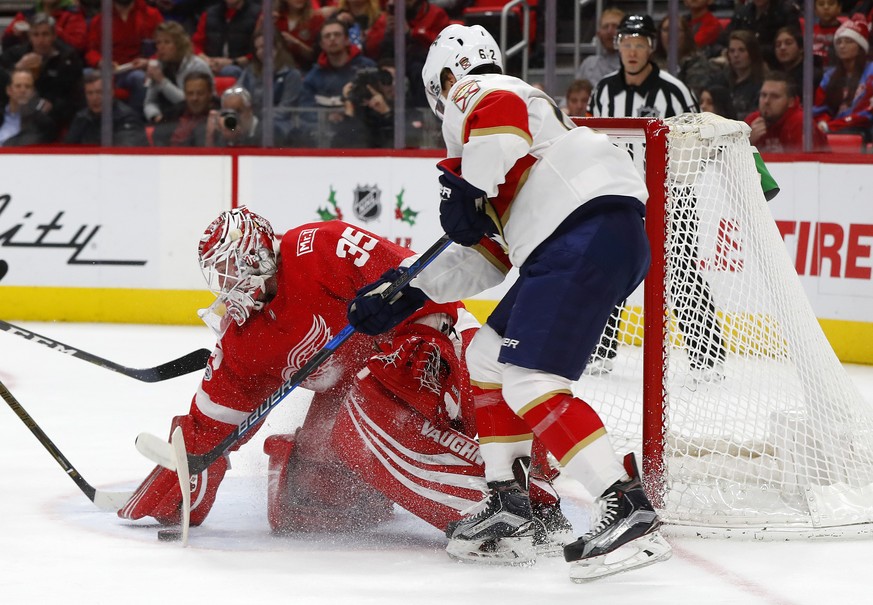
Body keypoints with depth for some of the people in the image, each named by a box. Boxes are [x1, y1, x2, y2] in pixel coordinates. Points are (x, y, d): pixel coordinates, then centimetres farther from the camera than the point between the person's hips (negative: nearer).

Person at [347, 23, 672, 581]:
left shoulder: (474, 94, 8)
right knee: (487, 360, 18)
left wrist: (465, 189, -12)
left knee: (527, 382, -15)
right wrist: (405, 295, 29)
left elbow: (501, 118, -21)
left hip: (591, 228, -10)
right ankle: (508, 513, 19)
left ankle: (631, 513, -22)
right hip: (570, 246, 10)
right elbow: (486, 258, 31)